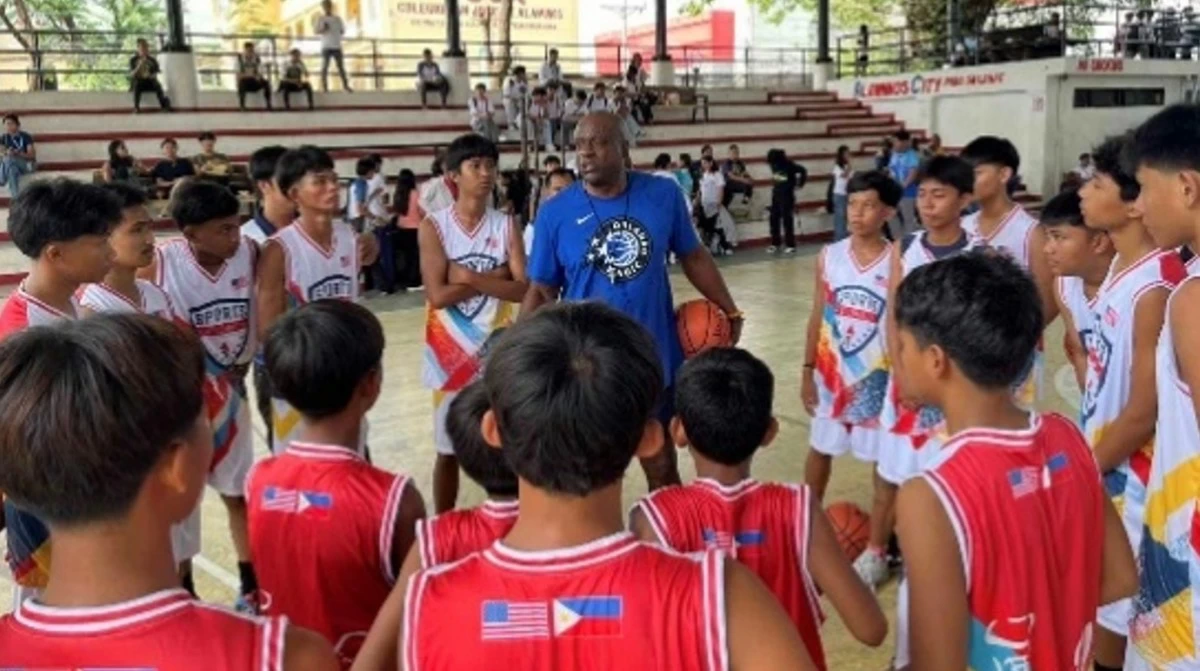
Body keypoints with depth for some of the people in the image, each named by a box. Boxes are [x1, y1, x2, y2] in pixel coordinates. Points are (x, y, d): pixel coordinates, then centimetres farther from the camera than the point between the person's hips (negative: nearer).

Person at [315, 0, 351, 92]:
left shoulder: (337, 18, 12)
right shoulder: (320, 19, 3)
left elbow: (343, 30, 16)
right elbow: (315, 30, -2)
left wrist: (338, 32, -4)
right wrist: (323, 30, -19)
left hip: (337, 46, 3)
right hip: (326, 46, -3)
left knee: (341, 66, 3)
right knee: (325, 66, -3)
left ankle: (345, 86, 6)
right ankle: (324, 86, 0)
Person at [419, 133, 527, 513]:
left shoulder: (507, 225, 0)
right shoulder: (434, 225, -6)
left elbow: (523, 289, -10)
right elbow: (437, 295, -15)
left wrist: (468, 276, -18)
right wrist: (494, 276, -14)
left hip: (498, 353, 2)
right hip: (451, 353, -1)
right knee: (448, 449, 10)